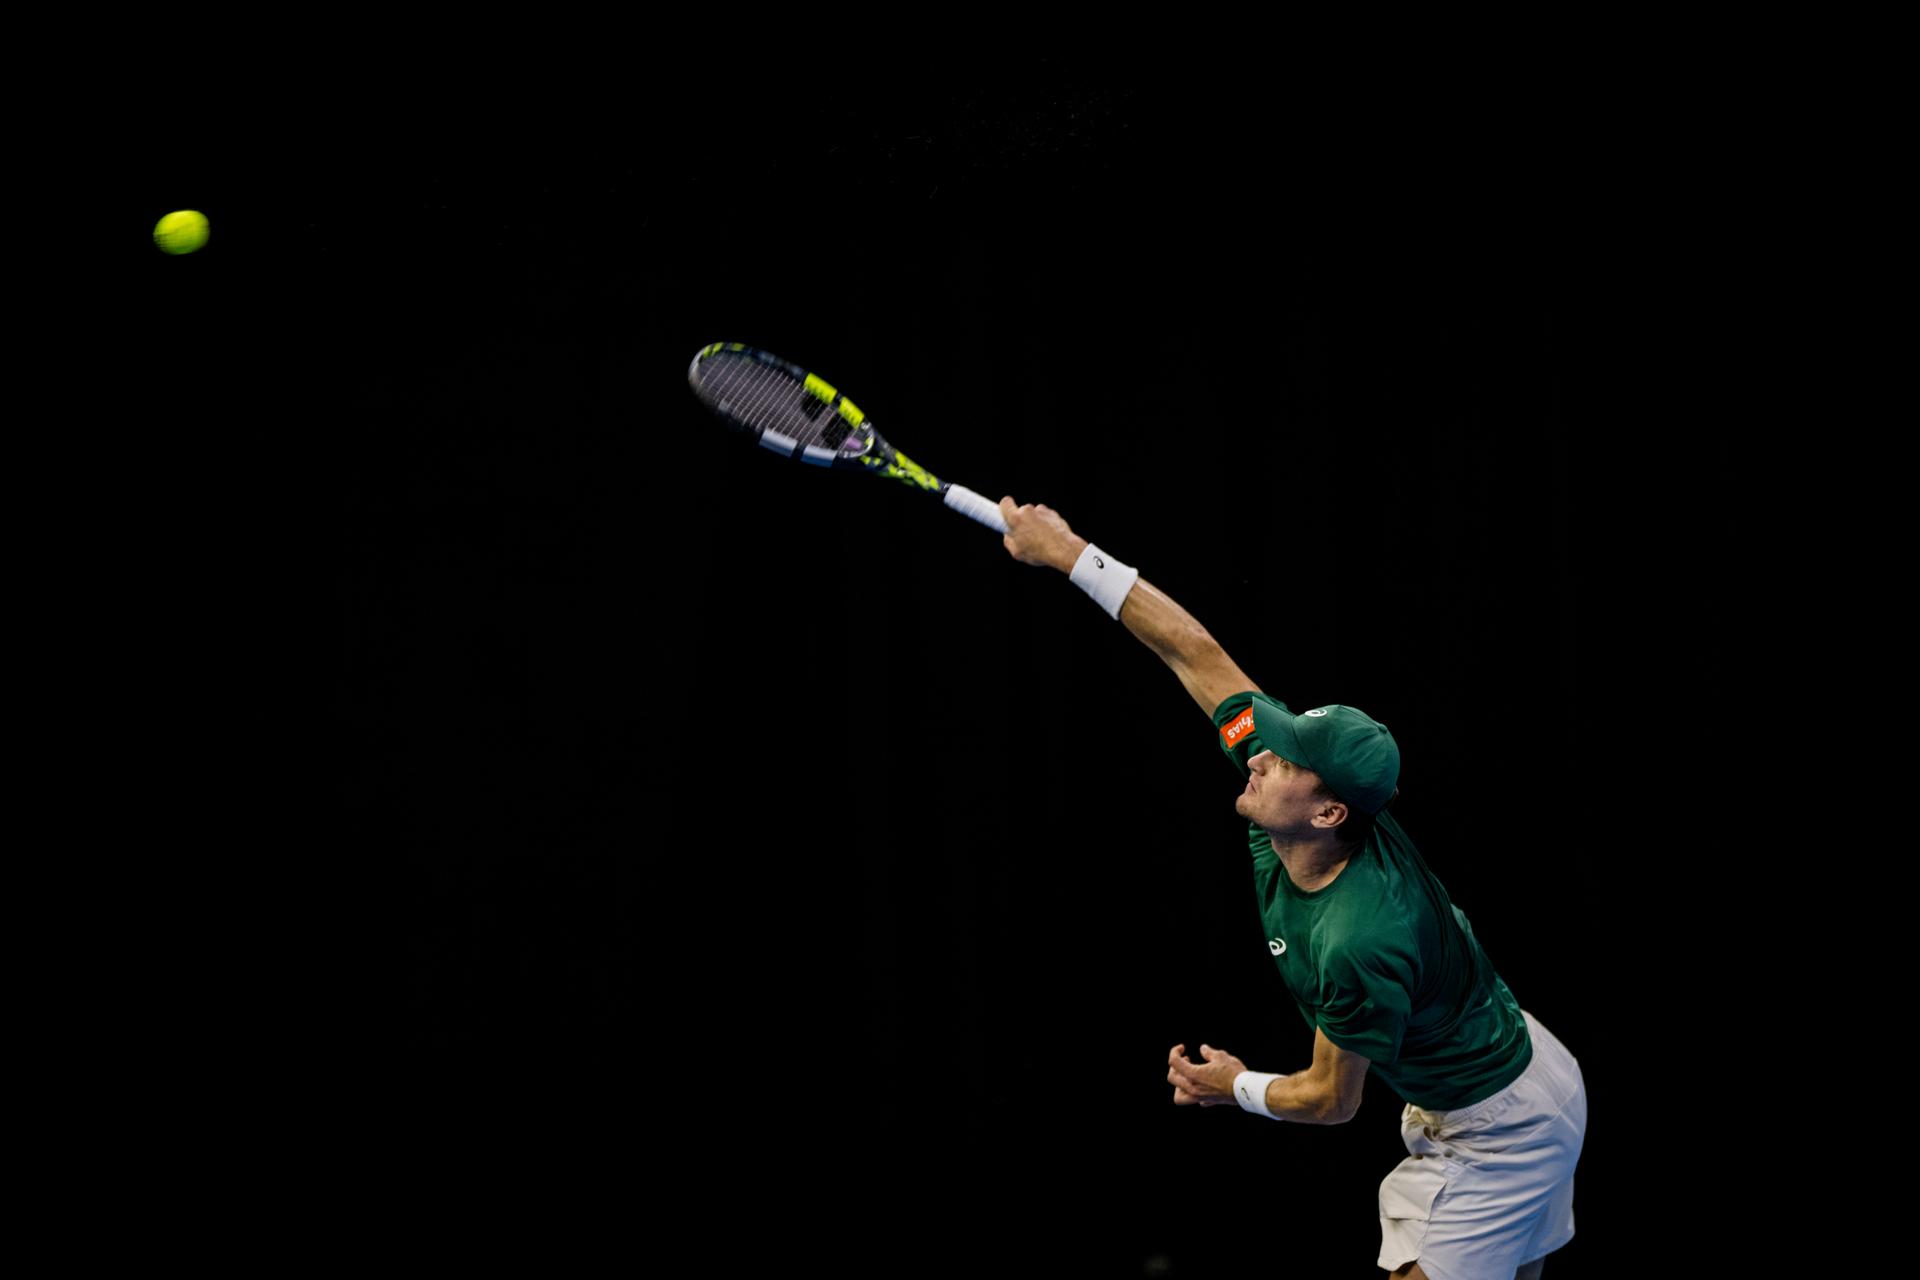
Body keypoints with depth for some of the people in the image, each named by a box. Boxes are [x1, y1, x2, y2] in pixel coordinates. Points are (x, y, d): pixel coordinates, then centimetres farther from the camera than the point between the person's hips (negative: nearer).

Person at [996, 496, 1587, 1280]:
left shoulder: (1358, 942, -36)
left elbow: (1331, 1100, -19)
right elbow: (1199, 654, -10)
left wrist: (1237, 1089, 0)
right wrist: (1071, 556, -11)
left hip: (1500, 1125, -9)